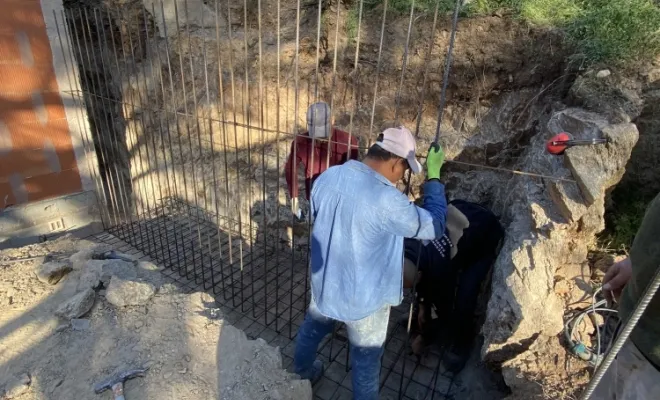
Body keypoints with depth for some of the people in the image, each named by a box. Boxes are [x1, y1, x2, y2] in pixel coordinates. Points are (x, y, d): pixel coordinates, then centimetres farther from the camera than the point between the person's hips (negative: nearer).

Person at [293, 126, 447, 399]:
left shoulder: (327, 177, -12)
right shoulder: (387, 201, -31)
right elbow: (434, 227, -17)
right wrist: (433, 176, -11)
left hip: (324, 282, 7)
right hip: (362, 298, -6)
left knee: (312, 329, 33)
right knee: (366, 358, 21)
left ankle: (300, 373, 61)